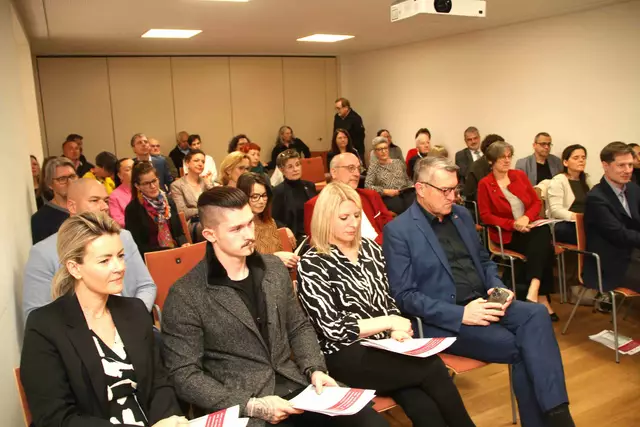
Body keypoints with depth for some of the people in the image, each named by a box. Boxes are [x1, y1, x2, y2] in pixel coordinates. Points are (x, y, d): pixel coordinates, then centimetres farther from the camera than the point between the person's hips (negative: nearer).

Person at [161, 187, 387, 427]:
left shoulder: (274, 268, 7)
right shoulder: (185, 297, -10)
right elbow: (184, 375, -9)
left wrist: (315, 369, -2)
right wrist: (251, 405, -17)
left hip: (294, 387, 5)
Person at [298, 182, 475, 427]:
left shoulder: (369, 248, 10)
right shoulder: (312, 265, -8)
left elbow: (388, 300, 13)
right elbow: (334, 329, -12)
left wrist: (397, 331, -7)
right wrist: (388, 322, -11)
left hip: (386, 346, 5)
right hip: (347, 358, -5)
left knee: (423, 407, -23)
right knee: (433, 367, -22)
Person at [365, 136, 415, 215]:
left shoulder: (398, 162, 22)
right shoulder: (374, 167, 10)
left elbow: (407, 179, 26)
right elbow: (367, 186, -2)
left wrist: (412, 186, 3)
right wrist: (385, 191, -13)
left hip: (406, 193, 3)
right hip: (388, 197, -3)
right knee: (401, 206, -37)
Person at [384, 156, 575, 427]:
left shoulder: (462, 215, 12)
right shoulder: (398, 231, -10)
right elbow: (404, 296, -13)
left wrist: (497, 288, -1)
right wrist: (460, 314, -22)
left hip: (482, 303, 6)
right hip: (443, 320, -6)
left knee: (536, 314, -23)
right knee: (520, 347, -22)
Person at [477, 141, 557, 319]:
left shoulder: (520, 175, 12)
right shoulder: (485, 184, -1)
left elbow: (537, 201, 10)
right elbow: (486, 216, -5)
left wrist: (526, 218, -12)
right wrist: (512, 224, -17)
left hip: (529, 227, 4)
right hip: (507, 234, -4)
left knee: (544, 232, -33)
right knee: (543, 247, -30)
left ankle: (533, 291, -42)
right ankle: (542, 299, -28)